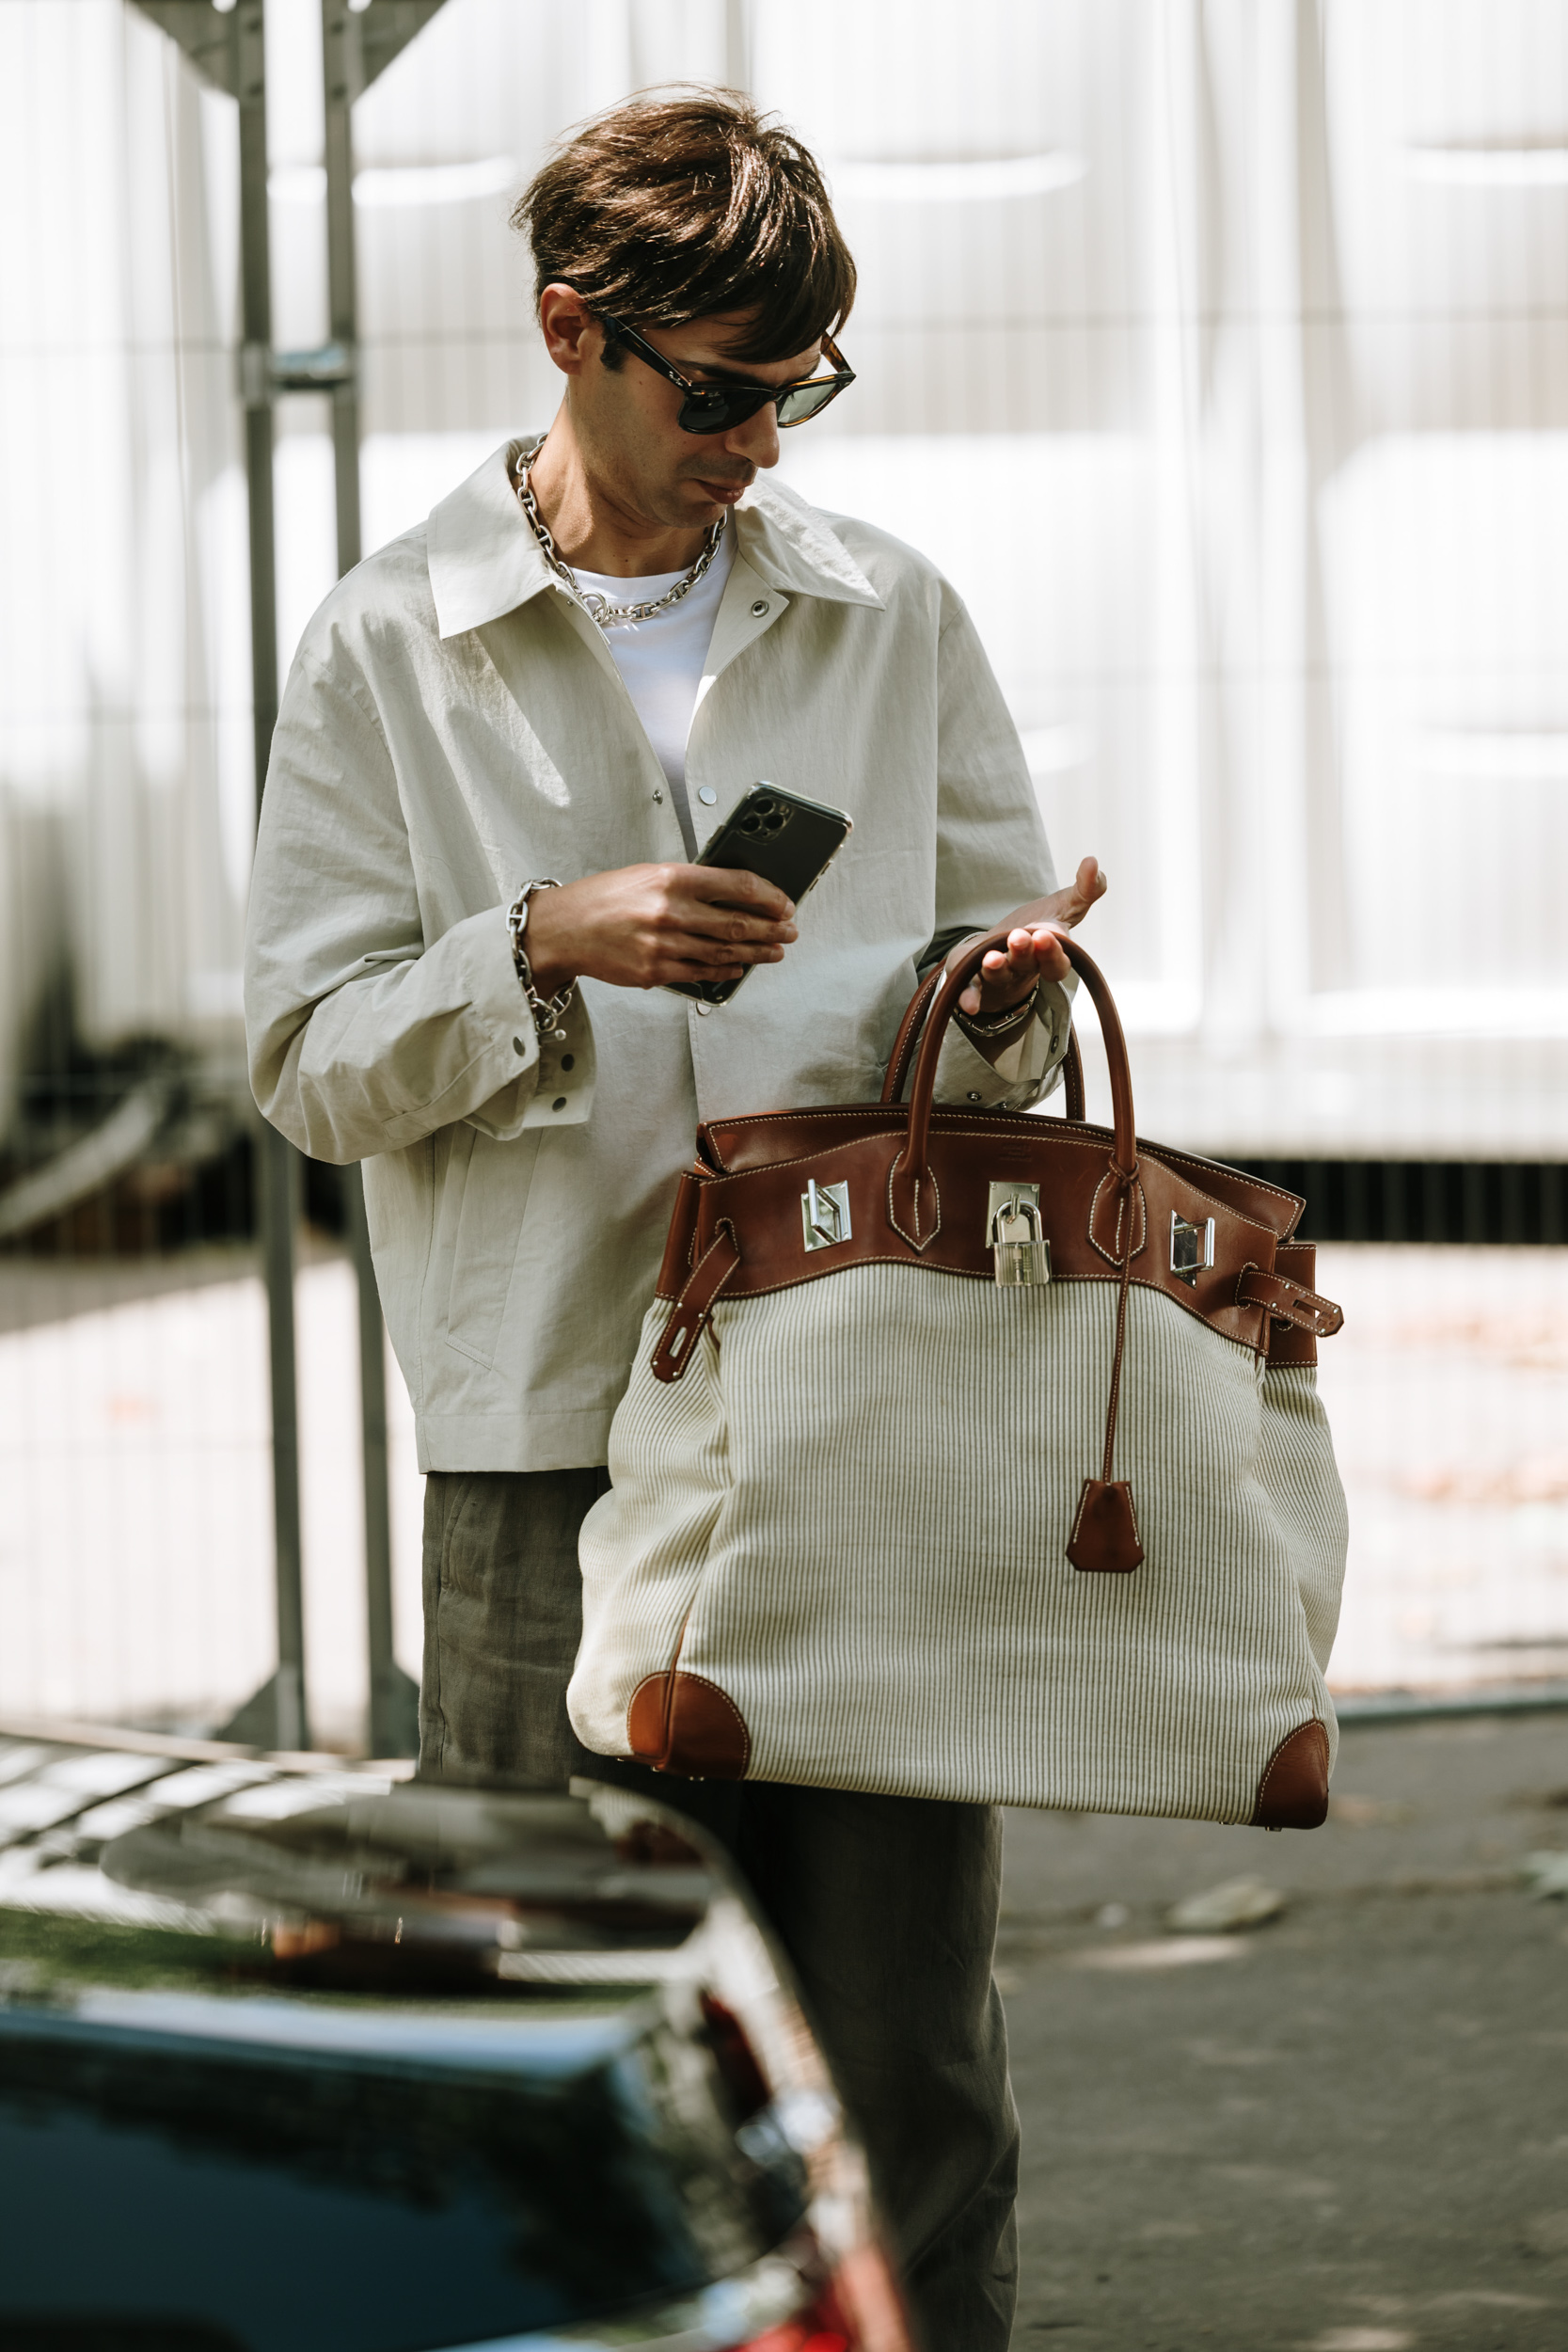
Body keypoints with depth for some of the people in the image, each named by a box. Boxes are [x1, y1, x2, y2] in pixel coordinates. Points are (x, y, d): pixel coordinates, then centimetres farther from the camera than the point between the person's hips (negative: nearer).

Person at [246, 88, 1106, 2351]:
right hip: (548, 1428, -2)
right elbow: (310, 1058, 2)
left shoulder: (890, 615, 12)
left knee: (908, 2055, 1)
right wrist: (543, 954, -14)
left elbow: (998, 1024, 18)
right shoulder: (390, 652, 5)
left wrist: (1001, 1001, -6)